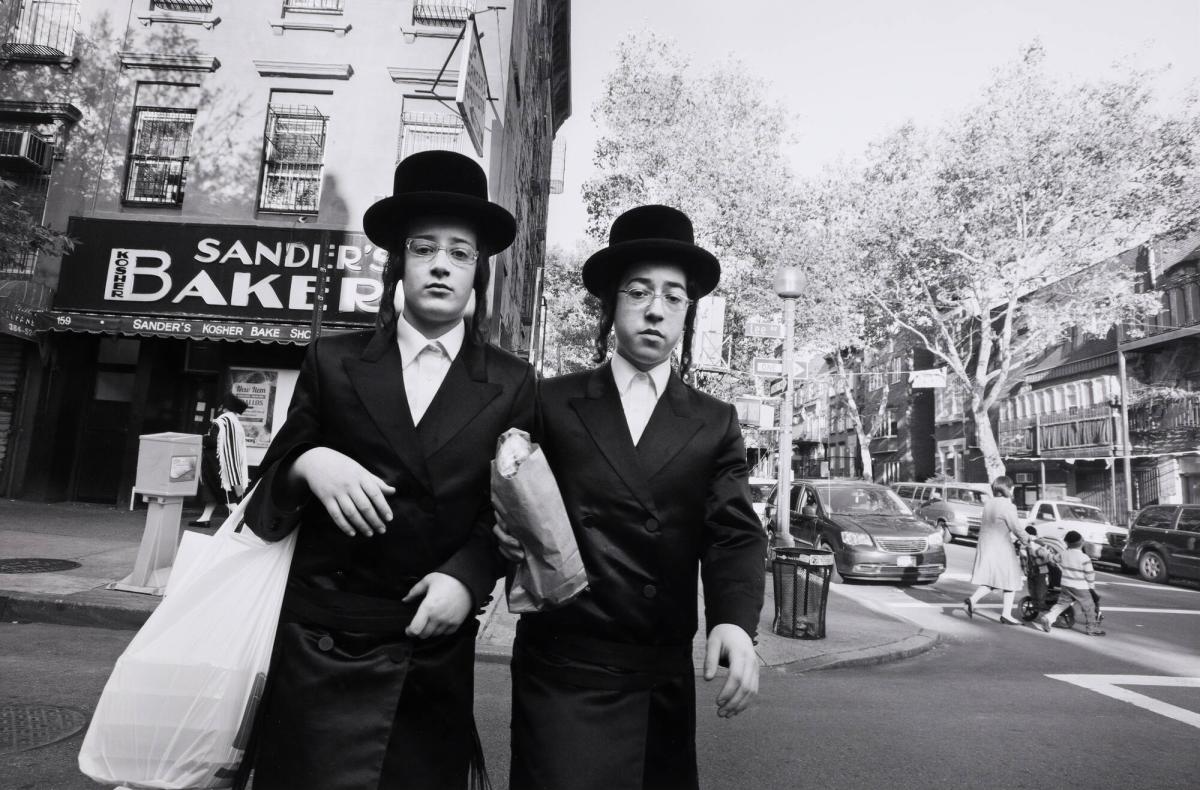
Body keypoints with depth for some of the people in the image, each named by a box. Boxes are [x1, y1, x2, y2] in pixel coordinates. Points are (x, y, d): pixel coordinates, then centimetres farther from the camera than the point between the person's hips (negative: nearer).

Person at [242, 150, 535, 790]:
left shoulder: (511, 384, 3)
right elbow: (274, 477, 5)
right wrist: (309, 464, -16)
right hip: (323, 643, 0)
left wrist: (466, 576, -18)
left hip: (435, 648, 0)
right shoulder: (332, 361, 5)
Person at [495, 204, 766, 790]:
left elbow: (733, 534, -3)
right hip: (563, 665, -2)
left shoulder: (715, 424, 6)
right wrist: (508, 525, -18)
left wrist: (734, 622, -21)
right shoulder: (552, 403, 2)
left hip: (666, 674, 3)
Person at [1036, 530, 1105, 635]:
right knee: (1089, 607, 12)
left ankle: (1046, 619, -2)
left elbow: (1060, 566, 13)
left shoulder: (1063, 555, -1)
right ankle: (1091, 628, 21)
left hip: (1066, 585, 5)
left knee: (1061, 603, 11)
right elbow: (1089, 574, -10)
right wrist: (1092, 587, 3)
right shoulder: (1084, 558, -17)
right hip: (1081, 588, -5)